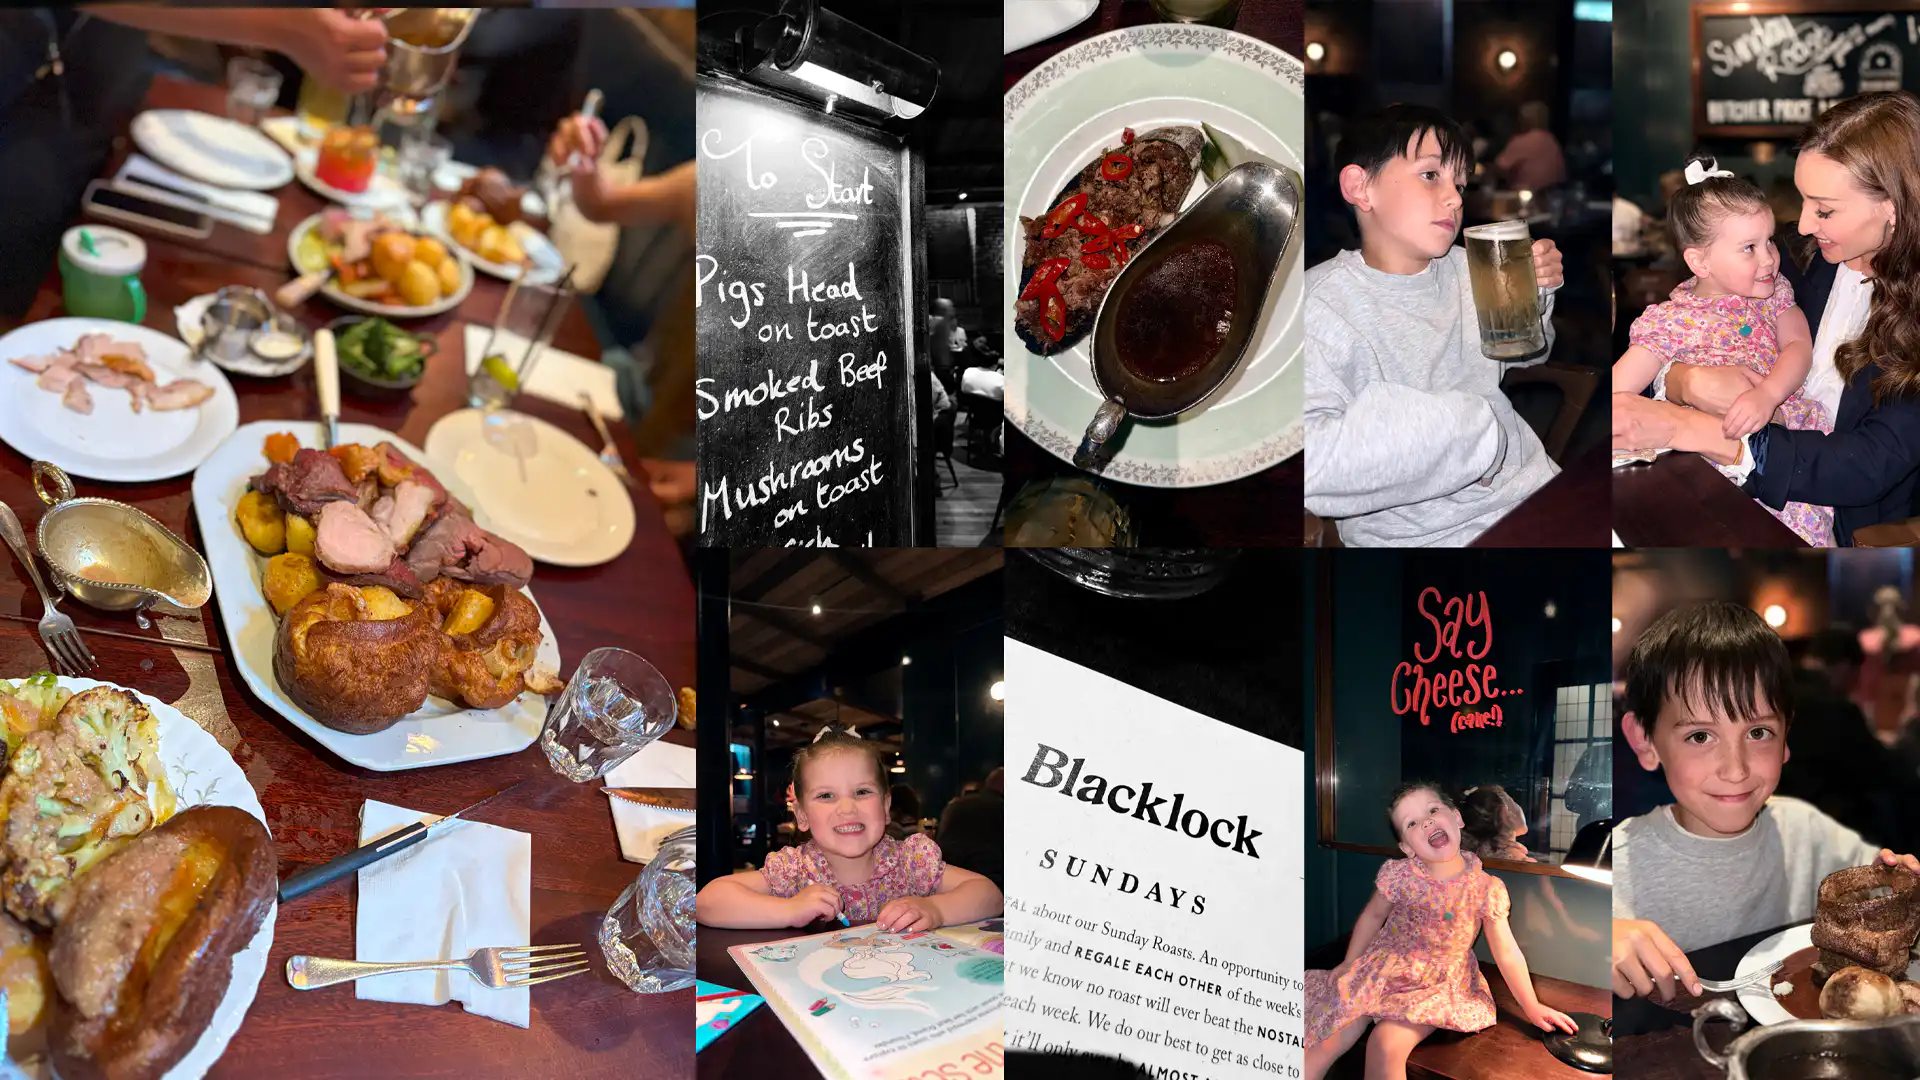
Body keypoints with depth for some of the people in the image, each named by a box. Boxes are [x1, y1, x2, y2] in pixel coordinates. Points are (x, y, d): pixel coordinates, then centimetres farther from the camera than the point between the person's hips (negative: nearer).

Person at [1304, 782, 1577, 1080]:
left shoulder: (1487, 889, -12)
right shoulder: (1398, 875, -10)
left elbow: (1506, 953, -3)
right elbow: (1373, 916, 8)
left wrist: (1532, 1007, 1)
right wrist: (1349, 962, 12)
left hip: (1437, 985, -1)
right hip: (1381, 967, 2)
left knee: (1386, 1045, -28)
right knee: (1325, 1043, -13)